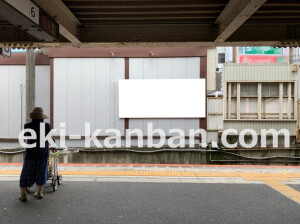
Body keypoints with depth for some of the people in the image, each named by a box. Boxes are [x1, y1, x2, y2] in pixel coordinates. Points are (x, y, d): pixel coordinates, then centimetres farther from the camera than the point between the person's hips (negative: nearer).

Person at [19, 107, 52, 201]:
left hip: (30, 153, -1)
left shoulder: (27, 126, -10)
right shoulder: (47, 126, -10)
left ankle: (23, 194, 11)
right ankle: (39, 193, 21)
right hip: (43, 153, 1)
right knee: (41, 173, 15)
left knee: (26, 173, 11)